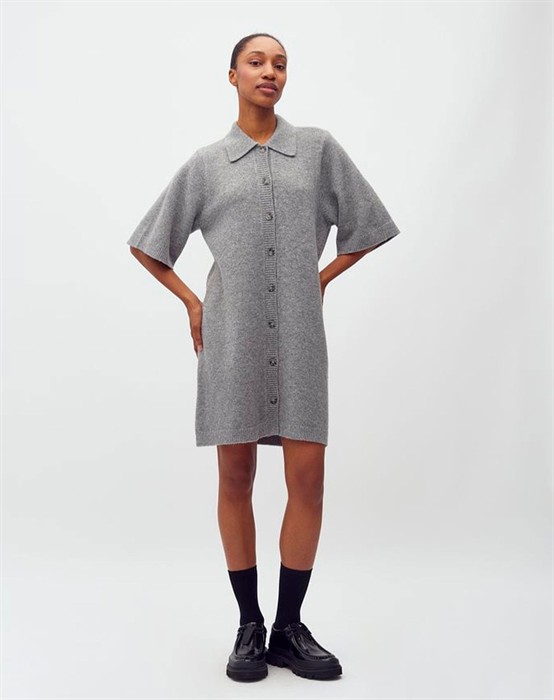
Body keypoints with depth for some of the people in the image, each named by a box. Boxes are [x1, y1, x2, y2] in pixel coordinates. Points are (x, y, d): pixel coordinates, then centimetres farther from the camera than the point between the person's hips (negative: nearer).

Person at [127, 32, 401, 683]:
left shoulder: (318, 147, 7)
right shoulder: (205, 163, 7)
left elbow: (365, 226, 15)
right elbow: (147, 244, 15)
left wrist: (319, 281, 10)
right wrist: (192, 303, 8)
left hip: (298, 334, 1)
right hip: (232, 335, 0)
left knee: (307, 477, -2)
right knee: (235, 477, 3)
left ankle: (290, 628, 12)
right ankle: (249, 625, 16)